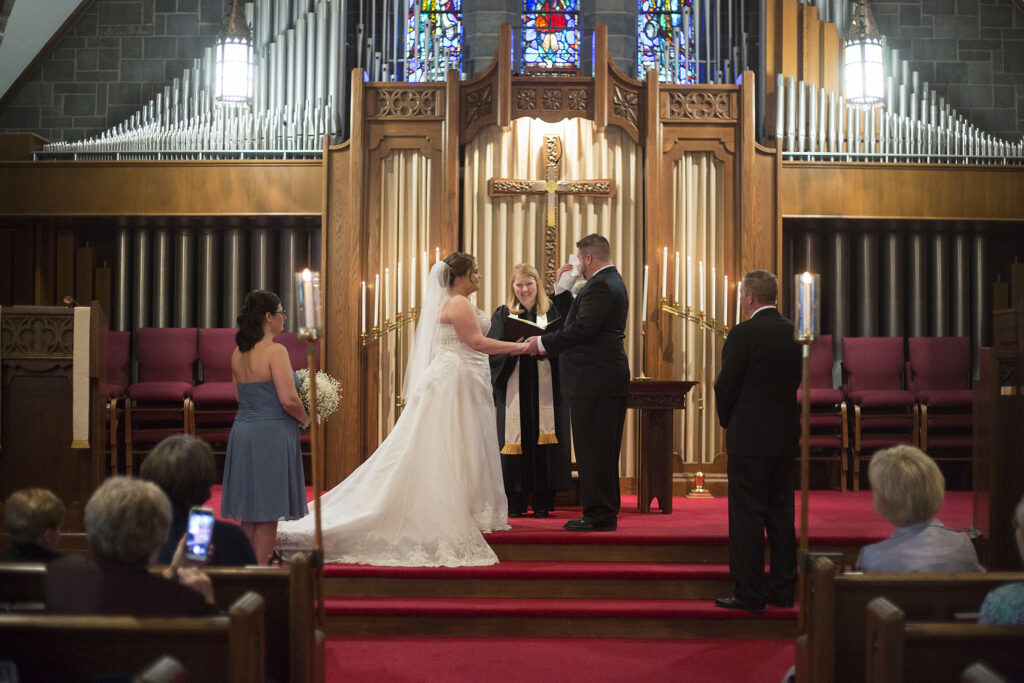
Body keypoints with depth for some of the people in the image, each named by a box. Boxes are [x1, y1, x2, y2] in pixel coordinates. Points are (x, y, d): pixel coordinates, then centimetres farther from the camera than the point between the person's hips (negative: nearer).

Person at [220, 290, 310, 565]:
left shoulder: (238, 353, 9)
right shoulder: (275, 351, -16)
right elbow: (288, 399, -20)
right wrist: (304, 419, -3)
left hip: (242, 429, 8)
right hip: (271, 434, -8)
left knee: (249, 511, 14)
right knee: (268, 511, 0)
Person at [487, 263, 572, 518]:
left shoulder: (551, 313, 10)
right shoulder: (502, 315, 11)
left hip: (544, 389, 0)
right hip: (514, 389, 0)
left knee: (543, 438, -3)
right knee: (516, 440, -1)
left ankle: (542, 501, 3)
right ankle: (515, 503, 4)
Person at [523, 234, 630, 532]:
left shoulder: (600, 286, -14)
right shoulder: (611, 282, 20)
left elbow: (582, 329, -22)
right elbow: (577, 316, 21)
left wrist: (544, 342, -14)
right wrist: (562, 288, 15)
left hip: (594, 382, -11)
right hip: (608, 381, 11)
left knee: (593, 451, -6)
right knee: (601, 452, 15)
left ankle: (599, 515, -3)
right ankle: (605, 514, 21)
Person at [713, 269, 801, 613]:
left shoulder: (743, 333, -13)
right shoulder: (795, 333, 7)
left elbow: (726, 385, -11)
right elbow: (801, 383, 12)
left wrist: (727, 422, 5)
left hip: (749, 439, -7)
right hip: (787, 438, 7)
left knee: (747, 515, -1)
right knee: (781, 513, 12)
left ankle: (749, 593, 1)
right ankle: (783, 590, 18)